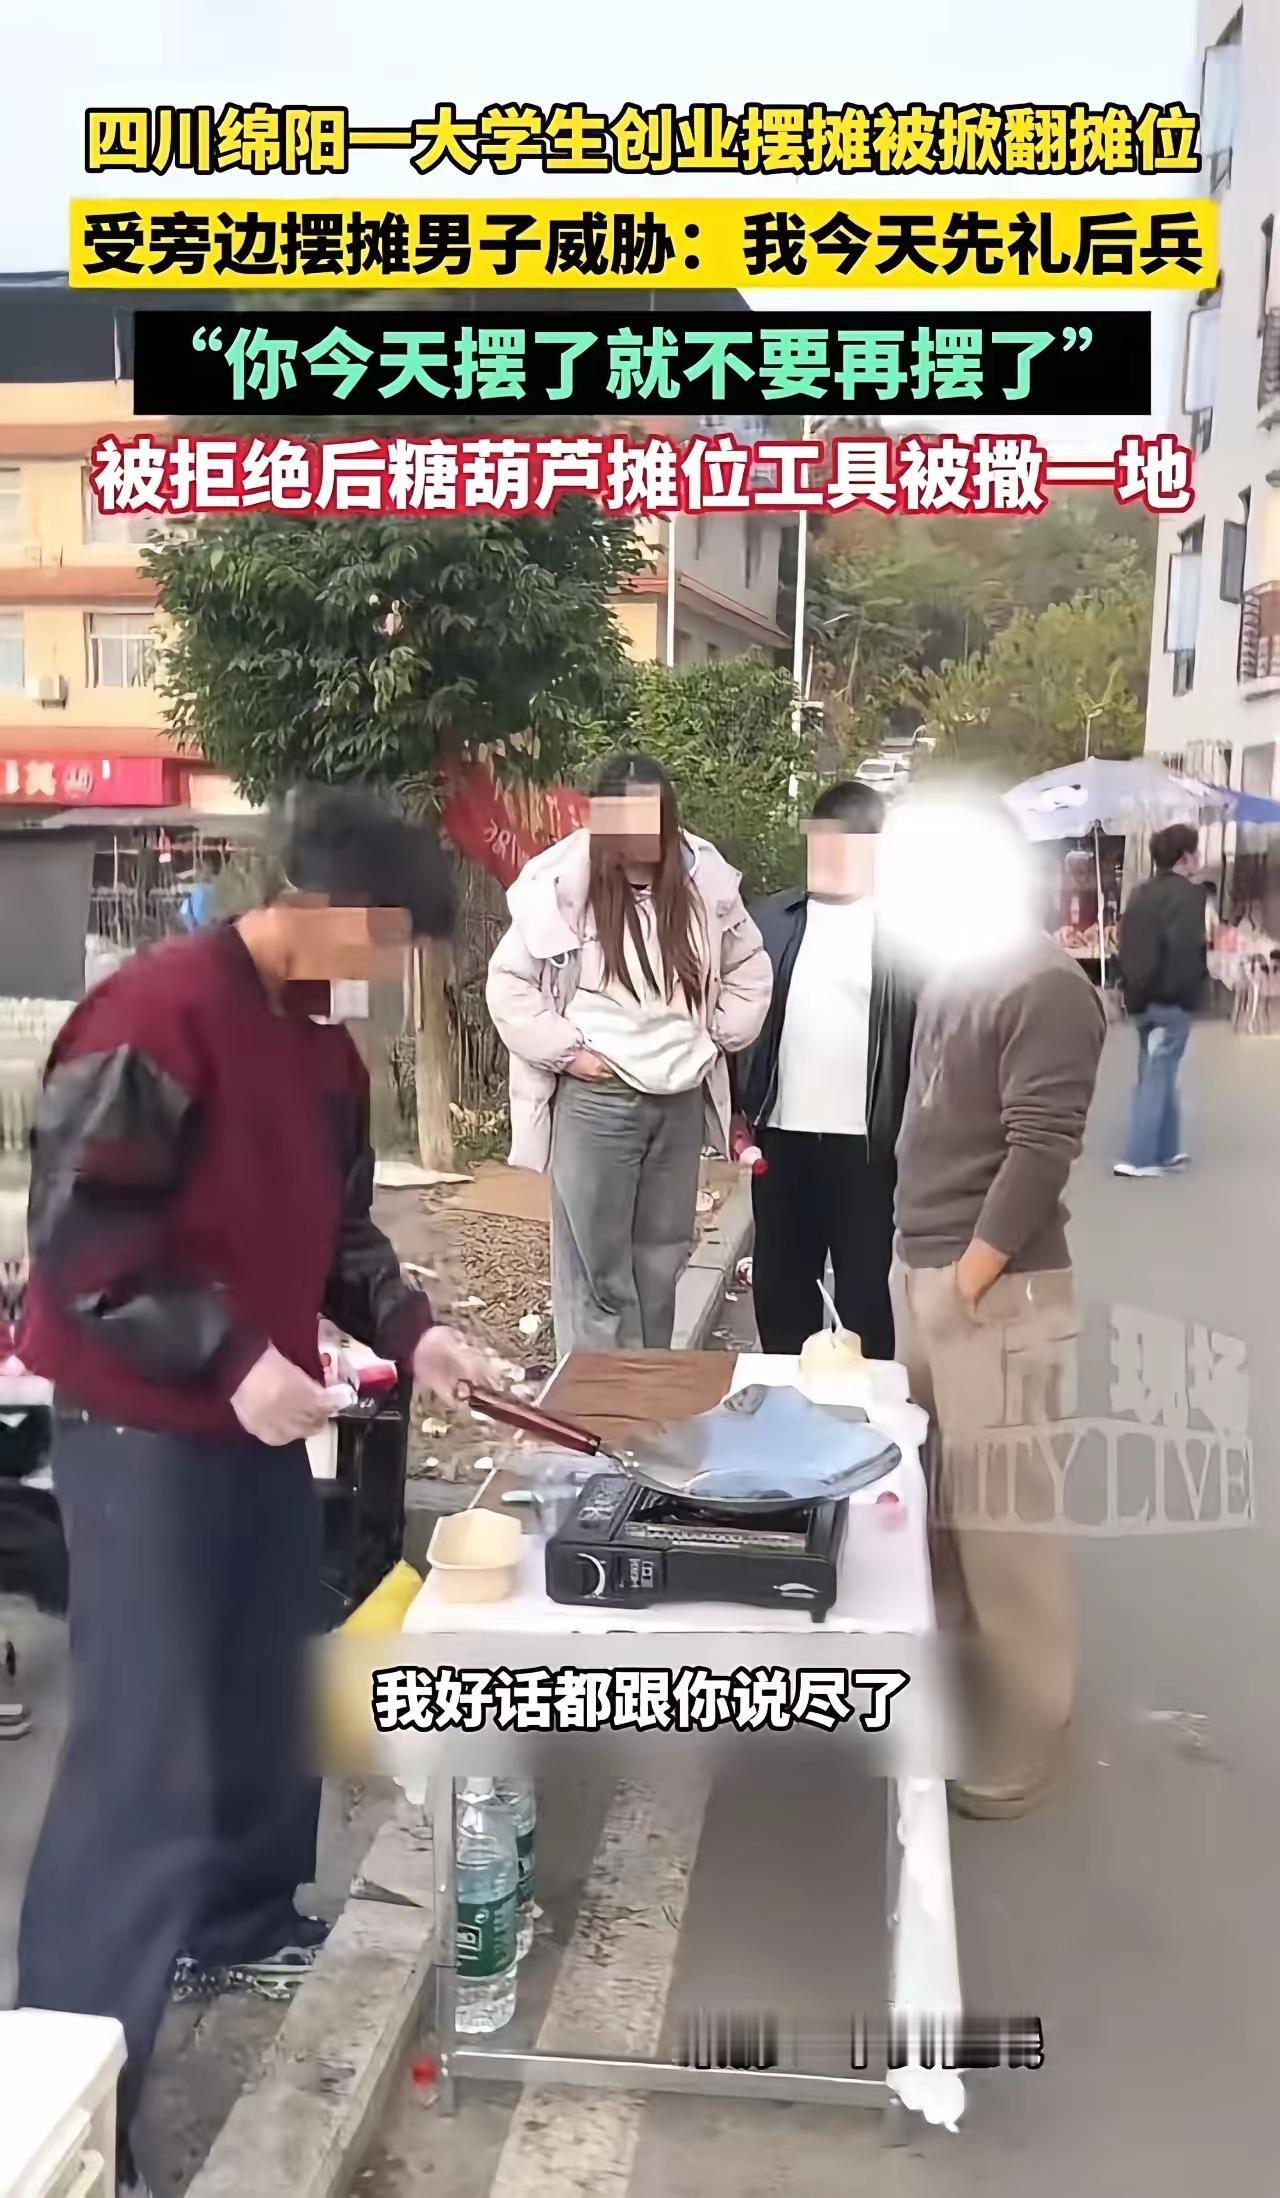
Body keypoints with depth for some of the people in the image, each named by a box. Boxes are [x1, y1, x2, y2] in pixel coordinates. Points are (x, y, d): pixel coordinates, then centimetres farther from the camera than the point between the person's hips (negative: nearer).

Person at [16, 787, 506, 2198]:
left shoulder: (318, 1033, 8)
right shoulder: (157, 1011, -19)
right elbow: (76, 1230, -21)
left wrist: (405, 1329, 2)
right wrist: (227, 1359, -24)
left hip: (260, 1414, 9)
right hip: (143, 1422, -8)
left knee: (265, 1696, 19)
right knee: (147, 1745, -4)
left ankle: (238, 1924, 42)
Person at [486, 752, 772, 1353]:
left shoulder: (703, 882, 1)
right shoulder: (564, 887, -12)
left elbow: (749, 968, 15)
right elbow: (508, 982, -7)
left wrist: (719, 1038, 5)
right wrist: (566, 1050, -11)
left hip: (682, 1099, 5)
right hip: (597, 1100, -4)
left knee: (662, 1258, 16)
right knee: (597, 1266, 0)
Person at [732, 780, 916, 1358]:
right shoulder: (770, 920, 7)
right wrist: (739, 1114, 2)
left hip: (864, 1140, -3)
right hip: (781, 1134, 4)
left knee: (863, 1288, 7)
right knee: (779, 1284, 13)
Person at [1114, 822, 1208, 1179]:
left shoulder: (1140, 895, 14)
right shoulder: (1188, 894, -10)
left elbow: (1127, 946, 15)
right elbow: (1187, 949, -21)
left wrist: (1134, 991, 16)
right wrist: (1190, 994, -14)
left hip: (1142, 999, 8)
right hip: (1171, 1000, -8)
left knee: (1156, 1074, 16)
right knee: (1158, 1076, -3)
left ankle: (1165, 1150, 22)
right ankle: (1141, 1159, -2)